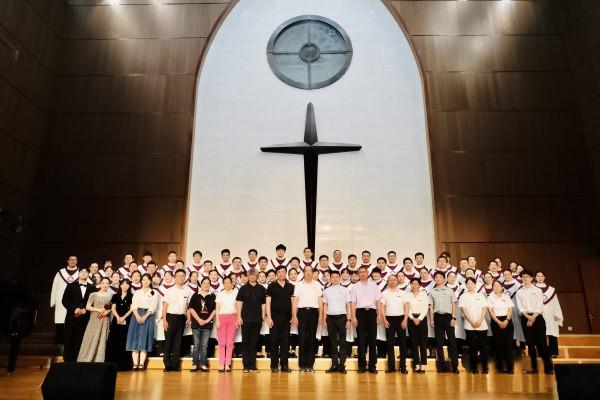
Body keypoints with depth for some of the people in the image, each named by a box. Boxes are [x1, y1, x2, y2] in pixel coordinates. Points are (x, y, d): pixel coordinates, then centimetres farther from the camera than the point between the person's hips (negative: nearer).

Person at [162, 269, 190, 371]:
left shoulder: (187, 291, 5)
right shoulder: (170, 291, 0)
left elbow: (188, 306, 11)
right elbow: (165, 306, -2)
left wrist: (188, 319, 4)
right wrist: (164, 320, -8)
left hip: (181, 318, 2)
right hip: (171, 317, -2)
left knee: (178, 342, 6)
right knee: (169, 341, 0)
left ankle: (175, 364, 14)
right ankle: (167, 365, 9)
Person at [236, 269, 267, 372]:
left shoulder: (262, 289, 6)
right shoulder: (243, 288, 4)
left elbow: (263, 304, 9)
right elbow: (239, 303, 2)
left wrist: (263, 316, 2)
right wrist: (239, 316, -5)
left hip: (257, 319, 1)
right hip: (246, 319, -1)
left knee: (254, 342, 6)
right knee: (245, 342, 3)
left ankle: (252, 365, 12)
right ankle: (246, 365, 9)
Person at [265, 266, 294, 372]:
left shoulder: (290, 286, 9)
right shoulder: (271, 286, 1)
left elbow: (293, 302, 10)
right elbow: (268, 302, -1)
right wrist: (269, 317, -9)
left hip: (286, 317, 2)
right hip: (275, 316, -2)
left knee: (285, 341, 5)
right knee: (274, 341, 3)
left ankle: (284, 365, 12)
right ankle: (274, 365, 11)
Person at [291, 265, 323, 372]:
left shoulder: (317, 285, 8)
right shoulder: (298, 285, 6)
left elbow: (320, 301, 7)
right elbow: (295, 302, 4)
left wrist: (321, 315, 1)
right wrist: (294, 316, -3)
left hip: (313, 312, 1)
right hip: (302, 311, -1)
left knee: (312, 338, 5)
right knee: (302, 338, 0)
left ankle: (310, 364, 13)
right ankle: (302, 365, 8)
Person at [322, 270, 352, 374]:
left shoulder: (344, 290, 3)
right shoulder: (326, 291, 10)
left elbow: (348, 305, 3)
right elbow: (325, 305, 12)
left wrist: (349, 319, -3)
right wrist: (324, 319, 6)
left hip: (341, 317, -2)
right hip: (330, 317, 2)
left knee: (342, 342, 1)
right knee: (333, 342, 6)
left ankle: (342, 365, 6)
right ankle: (334, 364, 13)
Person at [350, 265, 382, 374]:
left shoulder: (374, 285, 10)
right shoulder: (355, 286, 7)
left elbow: (378, 301, 8)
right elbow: (353, 302, 2)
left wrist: (379, 314, -1)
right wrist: (353, 317, -5)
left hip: (371, 311, 1)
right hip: (360, 312, -1)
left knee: (372, 339, 3)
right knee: (361, 339, 3)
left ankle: (372, 365, 11)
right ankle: (362, 365, 10)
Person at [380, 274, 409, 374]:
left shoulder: (402, 293, 5)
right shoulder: (384, 293, 6)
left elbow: (406, 307, 3)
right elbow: (382, 308, 4)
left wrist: (405, 320, -6)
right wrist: (384, 320, -5)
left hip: (400, 318, 0)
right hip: (389, 319, 0)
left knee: (402, 342, 1)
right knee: (390, 343, 3)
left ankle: (403, 366, 7)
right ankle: (391, 366, 9)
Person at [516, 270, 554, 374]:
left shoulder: (537, 290, 6)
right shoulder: (519, 292, 11)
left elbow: (539, 306, -3)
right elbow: (520, 307, 2)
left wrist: (533, 317, -13)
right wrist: (528, 317, -14)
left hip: (537, 317, -2)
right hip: (525, 318, 2)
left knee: (542, 342, -6)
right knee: (530, 343, 2)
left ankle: (548, 367, -1)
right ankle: (534, 367, 6)